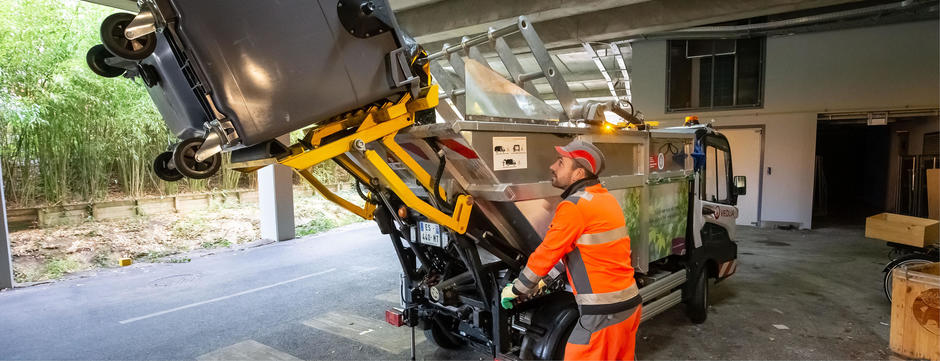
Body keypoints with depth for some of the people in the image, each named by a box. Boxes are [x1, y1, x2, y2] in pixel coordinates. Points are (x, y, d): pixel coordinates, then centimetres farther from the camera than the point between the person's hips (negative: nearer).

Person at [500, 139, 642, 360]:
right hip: (630, 304, 9)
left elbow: (545, 255, -11)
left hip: (603, 313, -9)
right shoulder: (605, 198, 12)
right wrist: (547, 281, 24)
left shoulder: (574, 206, -16)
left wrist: (516, 290, 3)